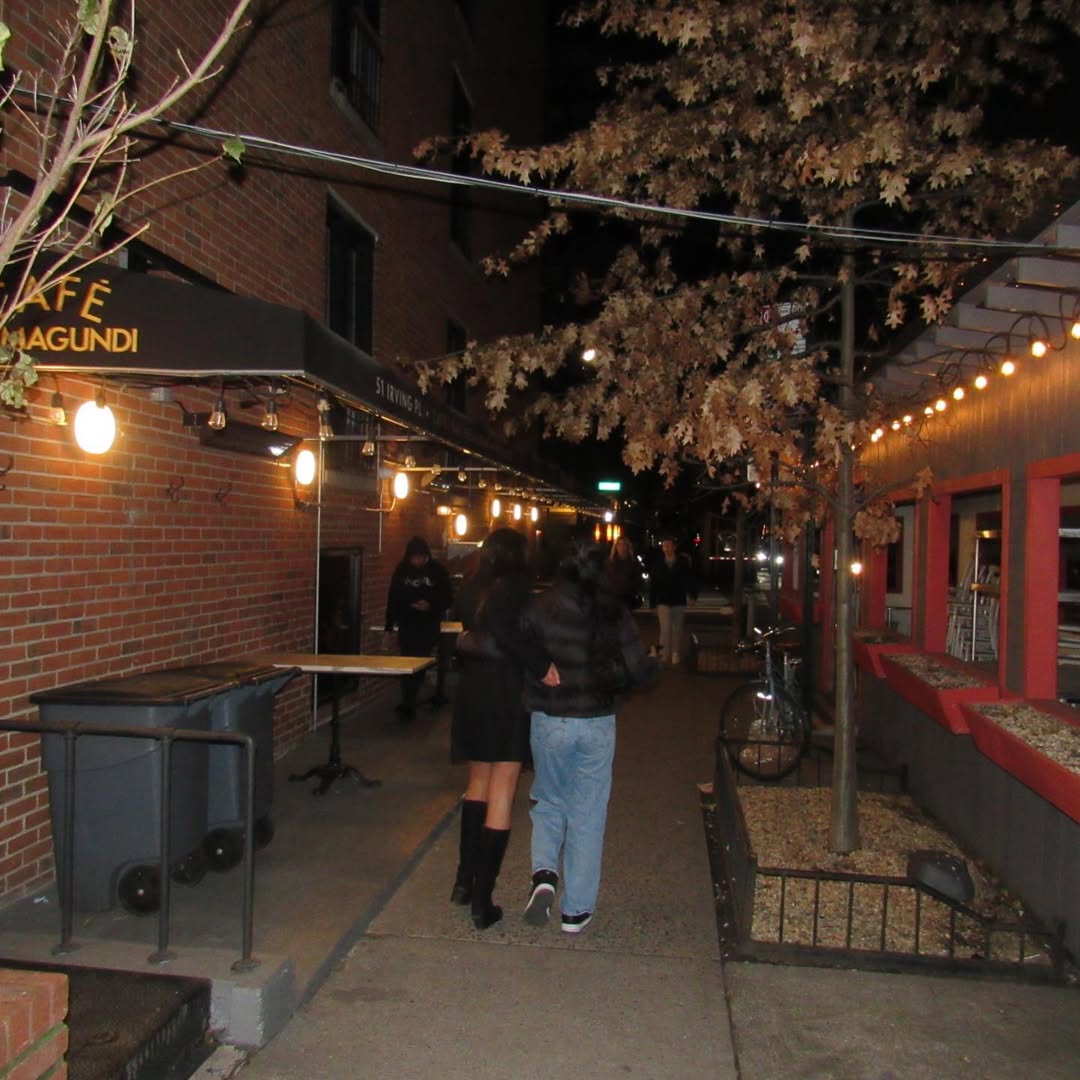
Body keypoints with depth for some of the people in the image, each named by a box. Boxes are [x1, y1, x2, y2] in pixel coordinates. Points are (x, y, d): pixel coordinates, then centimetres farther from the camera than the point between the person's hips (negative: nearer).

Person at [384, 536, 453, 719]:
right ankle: (408, 705, 11)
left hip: (429, 627, -2)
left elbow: (447, 598, 0)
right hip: (406, 625, 2)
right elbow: (392, 599, 7)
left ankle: (408, 705, 4)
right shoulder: (401, 570, 3)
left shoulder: (437, 570, -3)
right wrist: (389, 626, 5)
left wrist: (431, 606, -19)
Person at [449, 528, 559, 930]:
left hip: (471, 694, 6)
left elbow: (469, 631, 4)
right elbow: (503, 625, -30)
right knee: (501, 795, 2)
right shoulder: (514, 585, -13)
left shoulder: (470, 590, 7)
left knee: (478, 782, 22)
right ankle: (483, 900, 6)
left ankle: (465, 878, 27)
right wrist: (541, 664, -25)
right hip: (507, 696, -6)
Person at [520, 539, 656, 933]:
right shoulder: (614, 613, -6)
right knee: (587, 814, 11)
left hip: (548, 722, 0)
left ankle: (544, 873, -2)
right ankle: (576, 910, 17)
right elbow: (639, 672, -5)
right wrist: (652, 664, 16)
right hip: (597, 723, 0)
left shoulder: (539, 609, -7)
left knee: (549, 802, 21)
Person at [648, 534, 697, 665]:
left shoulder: (683, 562, -4)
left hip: (679, 601, 1)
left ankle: (675, 653, 22)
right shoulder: (657, 563, -1)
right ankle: (663, 653, 0)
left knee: (677, 629, 10)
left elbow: (690, 580, -5)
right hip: (663, 601, -1)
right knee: (665, 628, -10)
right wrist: (652, 602, 2)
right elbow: (652, 584, 2)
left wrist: (692, 596, -19)